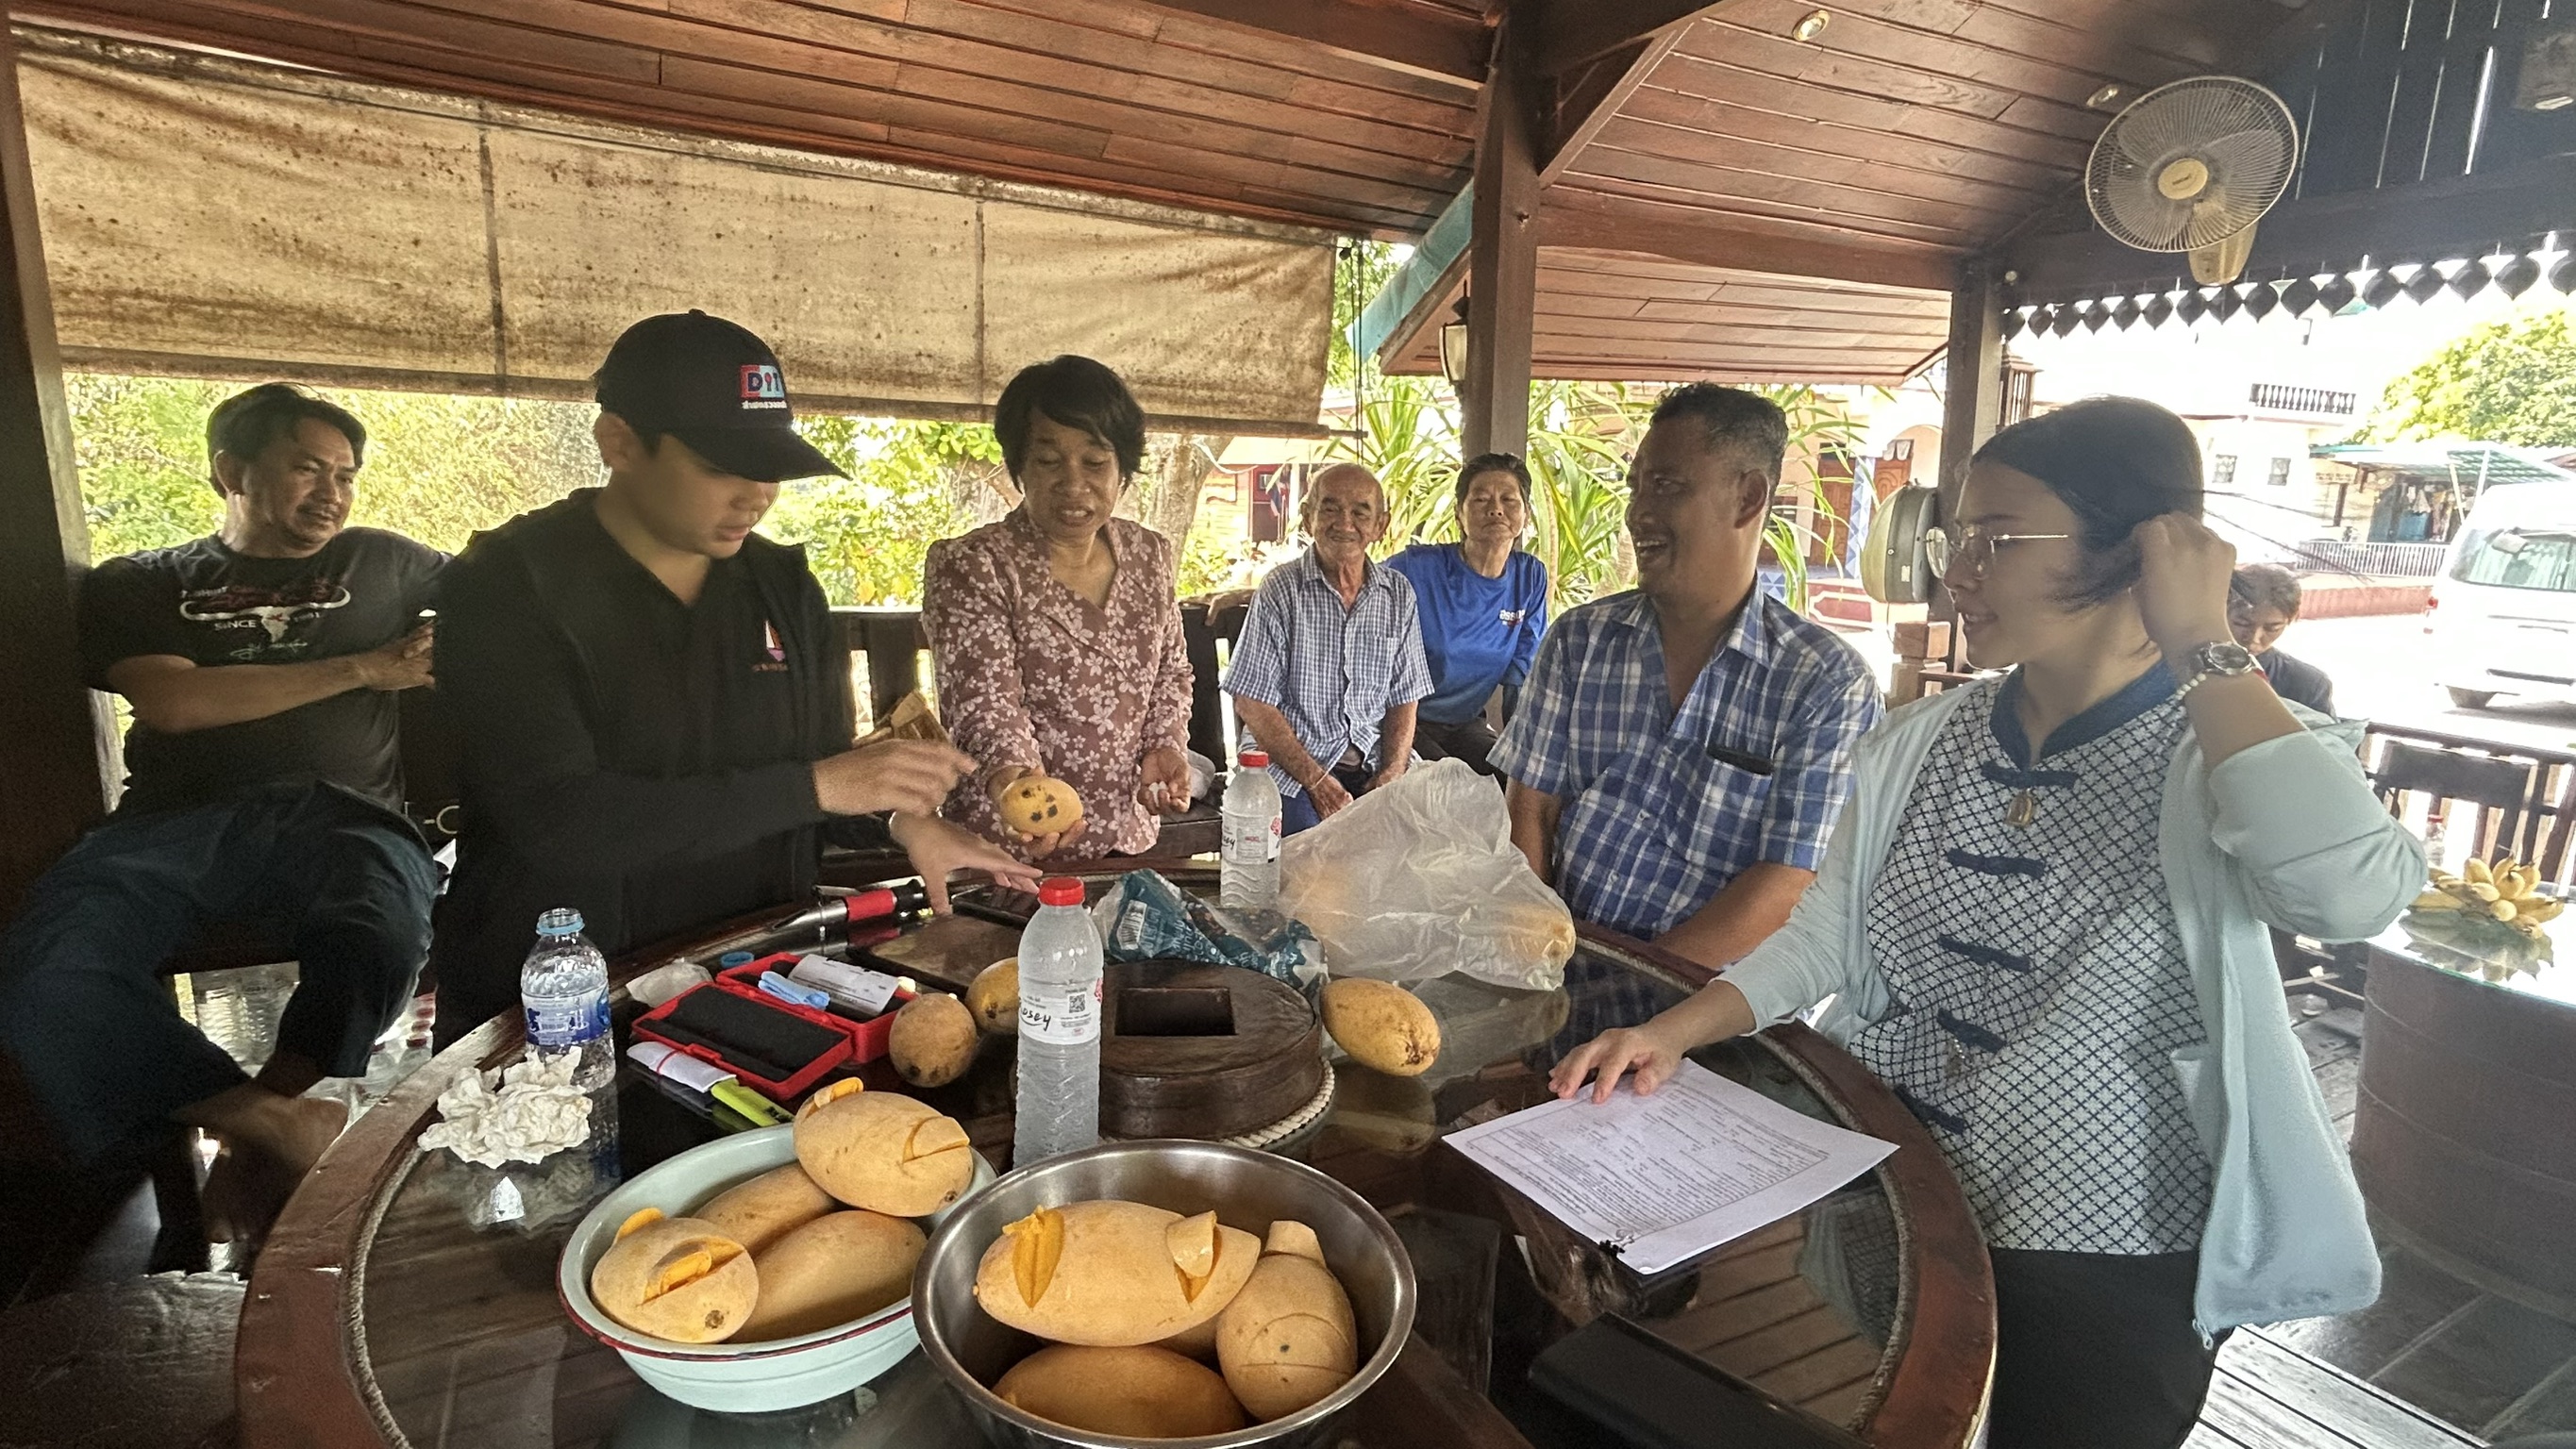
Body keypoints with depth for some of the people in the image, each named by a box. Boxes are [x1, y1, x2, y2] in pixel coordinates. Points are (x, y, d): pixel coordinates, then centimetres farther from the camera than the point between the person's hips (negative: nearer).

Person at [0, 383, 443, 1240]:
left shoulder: (381, 566, 25)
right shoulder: (138, 585, 21)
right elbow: (175, 702, 2)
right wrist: (362, 669, 1)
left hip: (337, 814, -1)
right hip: (178, 817, 1)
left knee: (379, 938, -37)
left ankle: (257, 1139, -24)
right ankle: (273, 1121, -29)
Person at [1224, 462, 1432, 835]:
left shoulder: (1398, 594, 9)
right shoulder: (1281, 589, -4)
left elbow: (1404, 699, 11)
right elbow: (1252, 705, -7)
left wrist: (1391, 775, -6)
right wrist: (1316, 781, -13)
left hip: (1372, 768, 4)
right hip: (1292, 769, -4)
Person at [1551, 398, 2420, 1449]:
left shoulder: (2218, 762, -15)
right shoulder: (1919, 743, -2)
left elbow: (2354, 896, -37)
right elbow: (1822, 933, -2)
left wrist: (2204, 650, -27)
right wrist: (1676, 1031, -17)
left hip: (2108, 1269, -4)